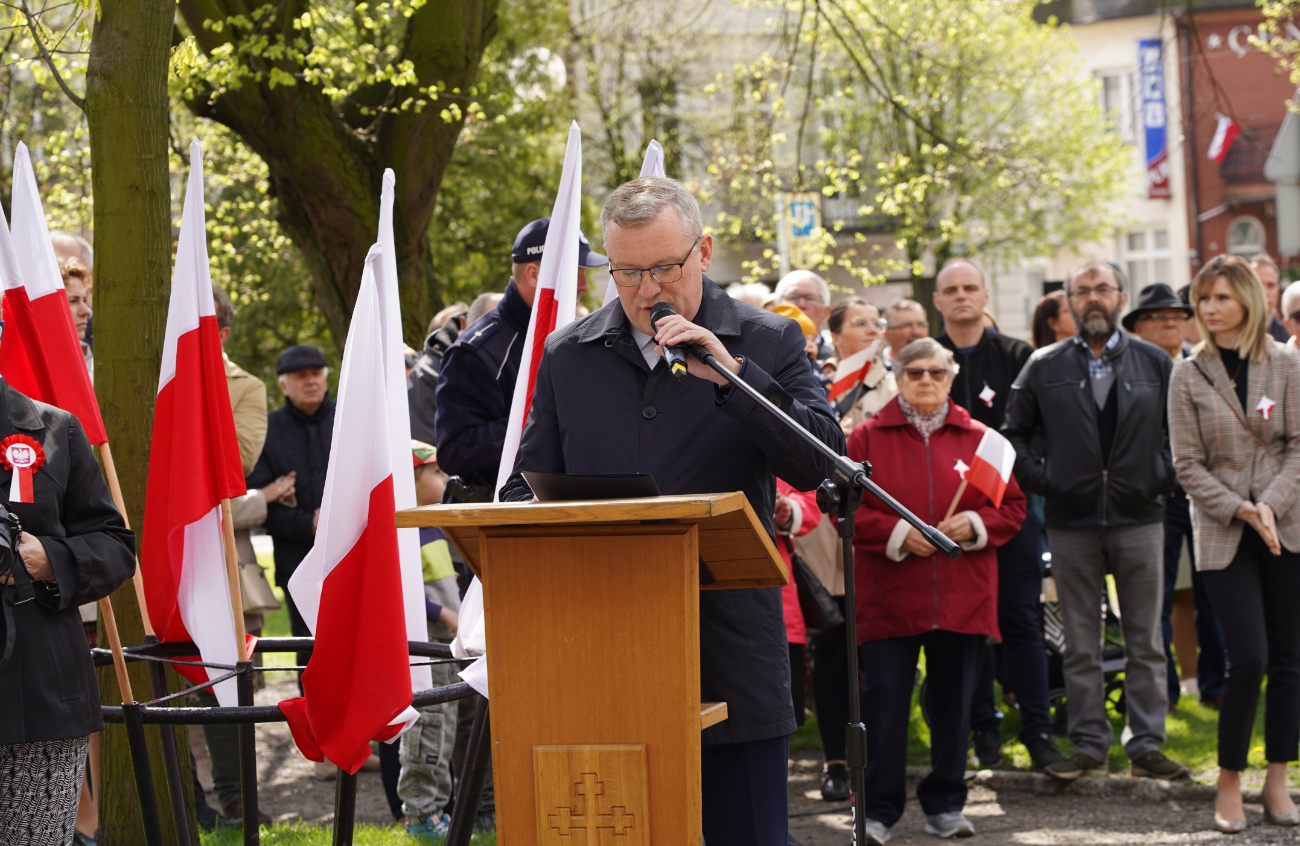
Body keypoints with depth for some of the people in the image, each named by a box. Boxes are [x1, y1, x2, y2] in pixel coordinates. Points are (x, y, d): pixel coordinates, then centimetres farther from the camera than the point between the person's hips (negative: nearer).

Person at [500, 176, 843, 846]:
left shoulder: (767, 343, 4)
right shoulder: (567, 356, 11)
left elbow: (820, 464, -8)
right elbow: (524, 490, 14)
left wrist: (731, 377, -18)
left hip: (732, 654, -2)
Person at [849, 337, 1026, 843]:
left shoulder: (978, 438, 9)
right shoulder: (868, 437, 3)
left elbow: (1012, 507, 9)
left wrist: (974, 525, -10)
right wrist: (898, 534, -14)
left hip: (963, 599, 2)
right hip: (888, 597, -2)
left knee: (954, 701, 8)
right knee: (885, 701, -5)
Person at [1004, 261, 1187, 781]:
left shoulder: (1155, 363, 6)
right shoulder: (1044, 368, 5)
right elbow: (1014, 432, 10)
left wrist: (1165, 477, 0)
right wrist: (1040, 478, -1)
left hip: (1139, 518, 0)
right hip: (1072, 523, 0)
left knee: (1145, 641, 3)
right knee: (1080, 645, 4)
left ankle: (1146, 744, 8)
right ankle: (1089, 746, 10)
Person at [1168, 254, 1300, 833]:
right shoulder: (1188, 376, 2)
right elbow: (1189, 464, -1)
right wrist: (1241, 510, -12)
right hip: (1223, 535, -1)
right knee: (1248, 659, -12)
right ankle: (1229, 783, 4)